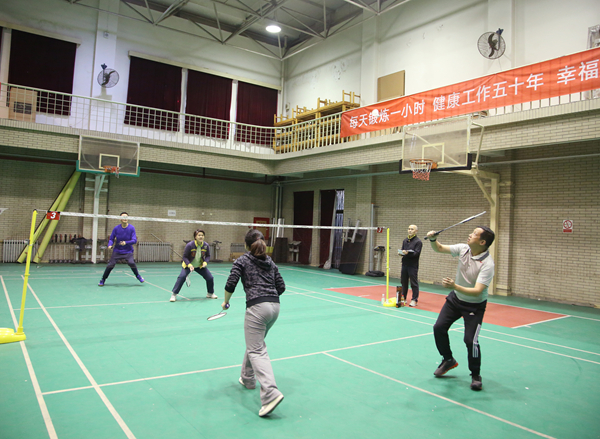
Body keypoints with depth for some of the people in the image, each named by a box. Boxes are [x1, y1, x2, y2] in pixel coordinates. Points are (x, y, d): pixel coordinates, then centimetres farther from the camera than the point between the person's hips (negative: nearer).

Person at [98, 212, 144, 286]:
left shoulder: (132, 228, -8)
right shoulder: (116, 228, -5)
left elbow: (134, 240, -13)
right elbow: (111, 239, 3)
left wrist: (126, 242, -30)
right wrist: (110, 245, -18)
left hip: (128, 251, -1)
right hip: (117, 251, 1)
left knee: (131, 263, -23)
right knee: (110, 265, -7)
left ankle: (138, 276, 4)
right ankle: (102, 280, 13)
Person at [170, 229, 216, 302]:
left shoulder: (206, 246, -14)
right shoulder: (189, 245, -25)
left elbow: (208, 256, -1)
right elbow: (185, 257, -19)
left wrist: (205, 262, -21)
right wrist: (189, 265, -34)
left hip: (200, 266, 4)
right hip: (188, 265, -3)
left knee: (210, 277, -1)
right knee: (182, 277, -25)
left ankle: (210, 293, 25)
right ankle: (174, 295, -11)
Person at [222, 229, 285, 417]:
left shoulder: (242, 260, 4)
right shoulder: (270, 263, 18)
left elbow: (230, 284, -6)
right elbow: (281, 287, 14)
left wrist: (226, 302, 10)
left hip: (257, 307, -7)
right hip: (275, 306, 7)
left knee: (256, 350, -8)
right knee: (255, 343, 26)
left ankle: (270, 393, -22)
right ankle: (248, 378, 40)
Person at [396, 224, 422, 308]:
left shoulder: (418, 241, -7)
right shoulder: (405, 240, 15)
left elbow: (416, 253, -15)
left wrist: (408, 253, -30)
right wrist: (400, 252, -3)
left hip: (413, 266, -6)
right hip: (405, 264, 7)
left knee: (414, 283, -2)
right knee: (403, 282, 12)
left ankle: (414, 300, 4)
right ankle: (403, 298, 21)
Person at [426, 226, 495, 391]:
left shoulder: (487, 264, -29)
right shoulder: (463, 249, -11)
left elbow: (477, 291, -36)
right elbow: (439, 248, -1)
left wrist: (455, 286, -50)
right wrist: (433, 239, -22)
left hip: (474, 305, -6)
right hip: (455, 298, 6)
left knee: (470, 340, -15)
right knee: (439, 327, 1)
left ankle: (476, 375, 12)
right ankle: (448, 360, 27)